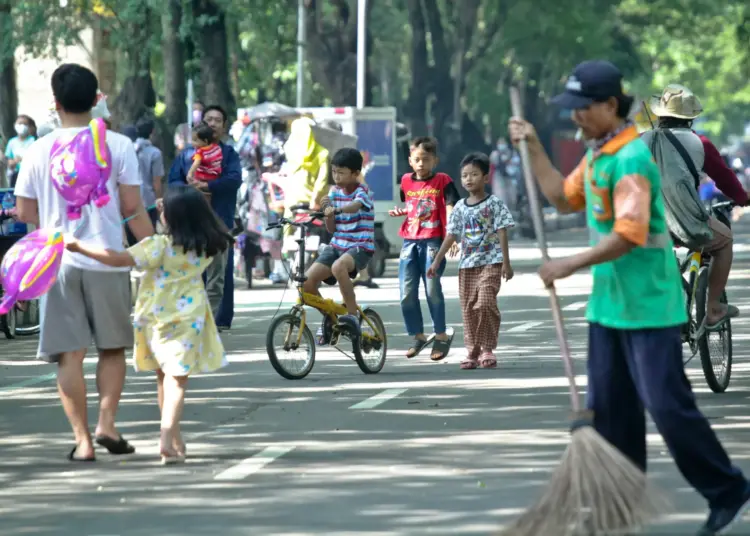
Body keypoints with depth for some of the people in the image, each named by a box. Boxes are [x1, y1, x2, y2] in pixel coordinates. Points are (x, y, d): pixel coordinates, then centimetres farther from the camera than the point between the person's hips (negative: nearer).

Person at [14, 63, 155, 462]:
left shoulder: (38, 152, -1)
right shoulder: (117, 146, -5)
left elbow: (25, 213, 5)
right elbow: (133, 209, -4)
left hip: (57, 261, 1)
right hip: (106, 260, -1)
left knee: (69, 354, 3)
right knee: (112, 347, 14)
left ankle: (82, 439, 1)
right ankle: (106, 425, 3)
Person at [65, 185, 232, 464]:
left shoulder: (160, 246, -16)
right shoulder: (206, 246, -3)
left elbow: (119, 259, -22)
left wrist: (79, 247, -17)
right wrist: (181, 206, 21)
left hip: (156, 316, -1)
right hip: (186, 317, 1)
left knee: (164, 376, 16)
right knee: (177, 379, -2)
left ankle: (174, 438, 27)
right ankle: (168, 439, -20)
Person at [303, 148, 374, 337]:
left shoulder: (362, 192, -8)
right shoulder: (334, 192, 8)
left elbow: (355, 206, -34)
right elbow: (331, 228, 9)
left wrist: (336, 209, -54)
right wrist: (327, 212, -12)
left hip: (360, 247, -6)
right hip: (337, 245, 6)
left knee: (338, 267, -40)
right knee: (307, 282, -12)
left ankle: (353, 314, -23)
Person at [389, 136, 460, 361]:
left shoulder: (442, 181, -1)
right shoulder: (406, 182, 13)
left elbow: (450, 209, -9)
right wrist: (400, 212, 9)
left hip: (433, 240, -5)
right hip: (410, 240, 5)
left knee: (432, 289, -8)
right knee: (406, 292, 1)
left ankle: (441, 336, 4)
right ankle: (418, 336, 12)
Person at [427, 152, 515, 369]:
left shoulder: (494, 203, -2)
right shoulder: (460, 207, 9)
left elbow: (502, 233, -5)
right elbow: (451, 236, 12)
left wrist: (506, 263, -9)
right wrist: (437, 261, 8)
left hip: (490, 262, -5)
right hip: (467, 264, 5)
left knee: (485, 303, -17)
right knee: (468, 308, 5)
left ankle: (487, 349, -6)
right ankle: (473, 351, 13)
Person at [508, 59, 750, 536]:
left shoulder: (630, 159, -19)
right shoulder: (596, 154, 11)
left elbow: (629, 235, -26)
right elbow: (564, 198, 25)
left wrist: (571, 266, -22)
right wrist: (535, 149, 17)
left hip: (648, 305, -10)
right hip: (609, 303, 10)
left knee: (668, 405, -8)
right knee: (608, 407, 11)